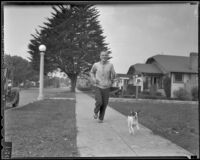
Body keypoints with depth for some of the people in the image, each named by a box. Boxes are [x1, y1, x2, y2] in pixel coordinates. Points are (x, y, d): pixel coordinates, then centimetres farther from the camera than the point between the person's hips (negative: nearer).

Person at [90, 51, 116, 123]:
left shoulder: (110, 65, -4)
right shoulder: (96, 65, -2)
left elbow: (113, 75, 1)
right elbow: (92, 72, 15)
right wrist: (93, 79, 0)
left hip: (106, 87, 1)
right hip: (98, 87, -1)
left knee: (104, 104, 4)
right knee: (99, 102, -16)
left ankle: (101, 118, 24)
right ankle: (96, 111, 17)